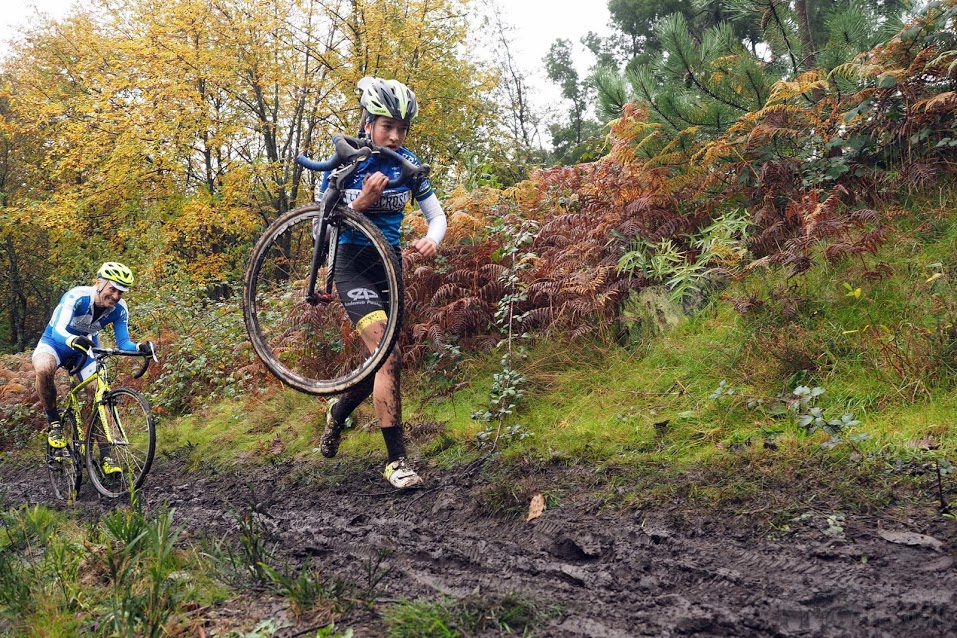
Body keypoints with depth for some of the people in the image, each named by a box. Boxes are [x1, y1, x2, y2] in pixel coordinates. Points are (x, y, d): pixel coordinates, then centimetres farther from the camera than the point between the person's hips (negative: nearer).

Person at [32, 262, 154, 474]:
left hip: (85, 349, 4)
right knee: (43, 370, -38)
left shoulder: (119, 309, -17)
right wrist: (74, 340, -63)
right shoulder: (76, 297, -30)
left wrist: (139, 347, -40)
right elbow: (58, 331, -41)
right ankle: (54, 422, -15)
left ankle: (105, 457, -11)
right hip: (54, 343, -4)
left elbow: (123, 342, -17)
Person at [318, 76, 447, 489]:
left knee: (382, 358, 12)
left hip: (390, 265, 5)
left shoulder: (408, 164, -2)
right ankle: (396, 461, -15)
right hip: (352, 266, -5)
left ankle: (338, 411, 44)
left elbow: (437, 215, 3)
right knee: (388, 356, -21)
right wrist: (363, 202, -29)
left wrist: (431, 240, -20)